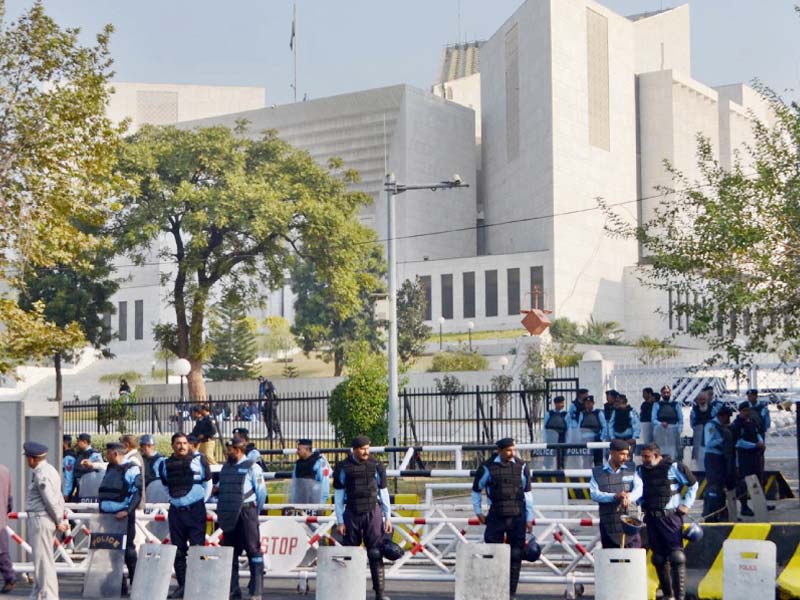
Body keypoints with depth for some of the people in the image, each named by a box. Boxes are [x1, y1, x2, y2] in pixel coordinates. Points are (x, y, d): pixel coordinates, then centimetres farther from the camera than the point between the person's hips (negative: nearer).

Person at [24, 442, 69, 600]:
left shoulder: (41, 474, -17)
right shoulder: (49, 470, 13)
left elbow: (51, 500, -20)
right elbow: (59, 498, 14)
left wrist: (59, 521, -9)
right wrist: (61, 520, 12)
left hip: (40, 520, -10)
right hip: (40, 520, 10)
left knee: (43, 561, -5)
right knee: (40, 559, 18)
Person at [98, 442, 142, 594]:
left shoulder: (131, 469, -8)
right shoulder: (110, 469, 17)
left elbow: (137, 493, -14)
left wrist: (127, 511, -21)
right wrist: (101, 510, 15)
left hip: (123, 516, -7)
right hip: (107, 516, 8)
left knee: (128, 551, -5)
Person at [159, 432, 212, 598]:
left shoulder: (199, 460, -2)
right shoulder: (166, 464, 8)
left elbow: (208, 483, 5)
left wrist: (202, 501, 3)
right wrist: (173, 499, 14)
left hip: (196, 510, -4)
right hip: (175, 510, 4)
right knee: (178, 550, 8)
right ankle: (182, 585, 15)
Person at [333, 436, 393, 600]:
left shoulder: (376, 466, 4)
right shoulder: (343, 468, 1)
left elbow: (383, 493, 8)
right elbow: (338, 496, 4)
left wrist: (388, 518, 5)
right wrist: (339, 521, 0)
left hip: (373, 513, 0)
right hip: (351, 514, 0)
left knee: (376, 553, -5)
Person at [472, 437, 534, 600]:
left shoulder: (521, 467, 3)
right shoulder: (488, 467, -2)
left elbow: (527, 493, 8)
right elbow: (476, 490, 11)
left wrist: (529, 519, 7)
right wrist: (478, 512, 7)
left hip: (517, 517, 1)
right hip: (496, 517, -1)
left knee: (515, 557, 3)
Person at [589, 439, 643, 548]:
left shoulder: (631, 470, 11)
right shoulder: (597, 473, 6)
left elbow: (639, 488, -3)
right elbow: (594, 494, -6)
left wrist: (629, 497, -26)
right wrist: (615, 496, -22)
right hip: (608, 525, -1)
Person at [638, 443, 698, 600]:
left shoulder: (673, 467, -6)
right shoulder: (641, 470, 9)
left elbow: (693, 484, 2)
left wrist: (686, 505, -1)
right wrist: (642, 505, 10)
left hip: (670, 516, -5)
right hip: (651, 518, 5)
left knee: (676, 556, -10)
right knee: (658, 558, 9)